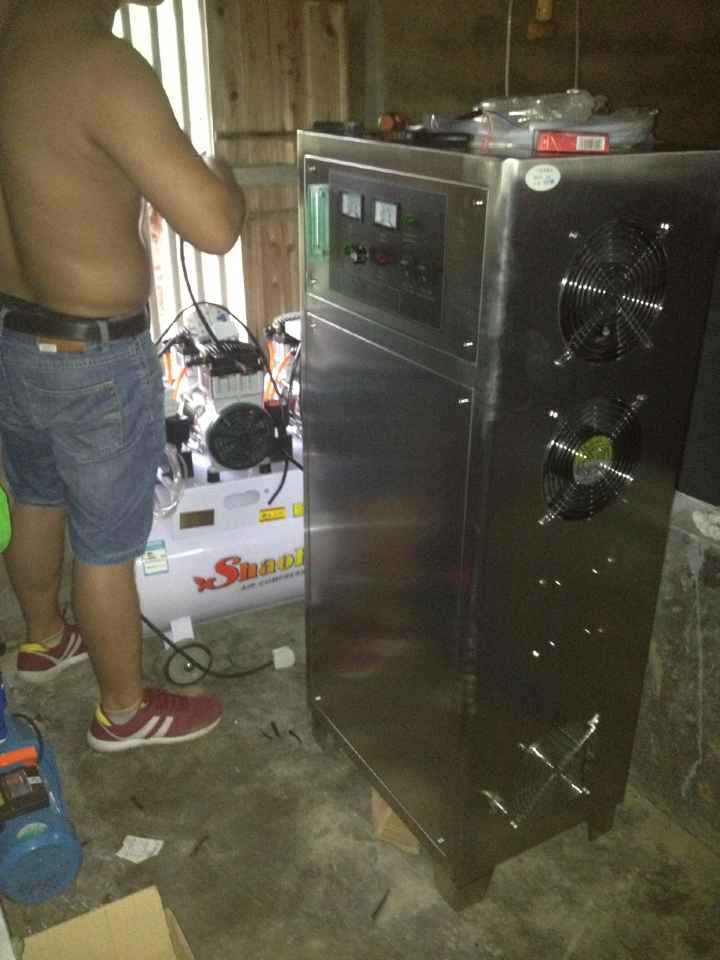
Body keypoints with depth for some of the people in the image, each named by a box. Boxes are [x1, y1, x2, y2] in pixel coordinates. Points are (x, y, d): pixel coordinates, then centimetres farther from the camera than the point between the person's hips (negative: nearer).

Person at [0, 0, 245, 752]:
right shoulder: (100, 65, -24)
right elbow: (215, 229, -26)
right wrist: (220, 175, -5)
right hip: (93, 360, -8)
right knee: (105, 547, 8)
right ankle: (124, 710, 31)